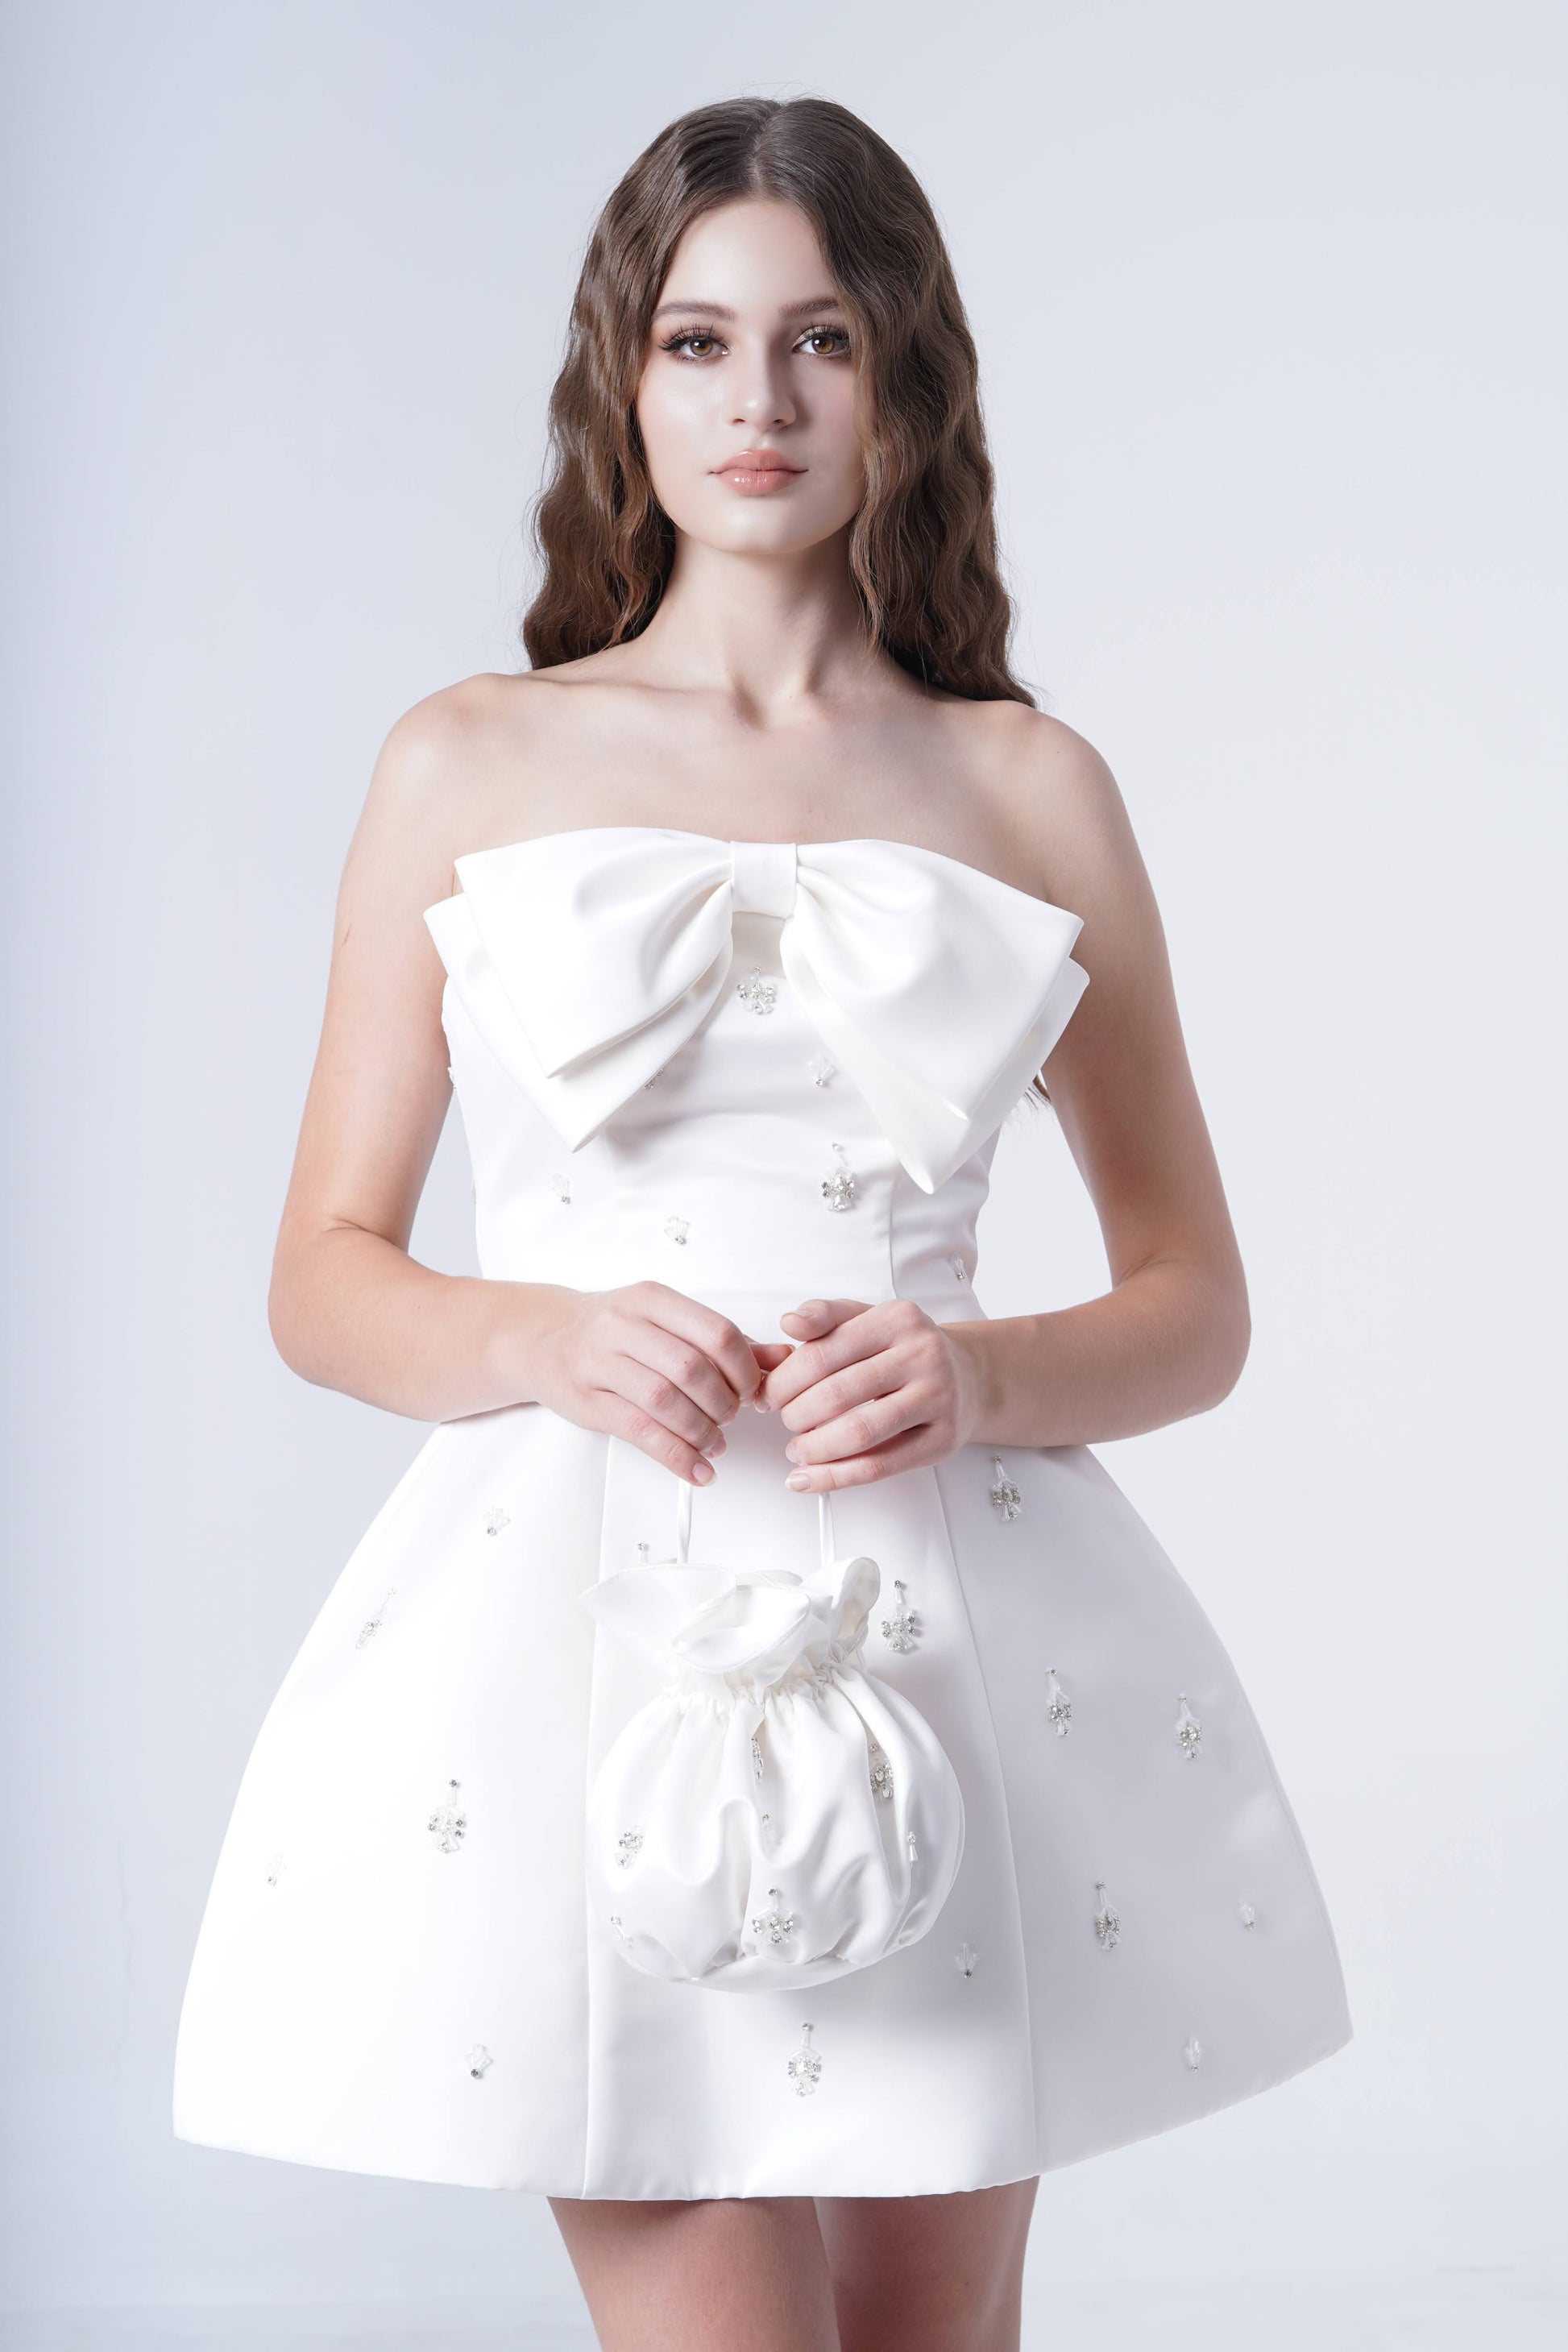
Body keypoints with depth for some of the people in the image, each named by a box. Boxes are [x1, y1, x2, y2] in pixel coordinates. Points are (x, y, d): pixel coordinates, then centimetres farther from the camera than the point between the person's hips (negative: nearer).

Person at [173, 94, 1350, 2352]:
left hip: (960, 1644, 2)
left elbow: (1198, 1306, 11)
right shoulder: (469, 764, 8)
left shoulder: (1031, 787, 9)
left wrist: (982, 1375, -9)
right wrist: (543, 1337, -13)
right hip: (593, 1623, -1)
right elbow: (325, 1280, 8)